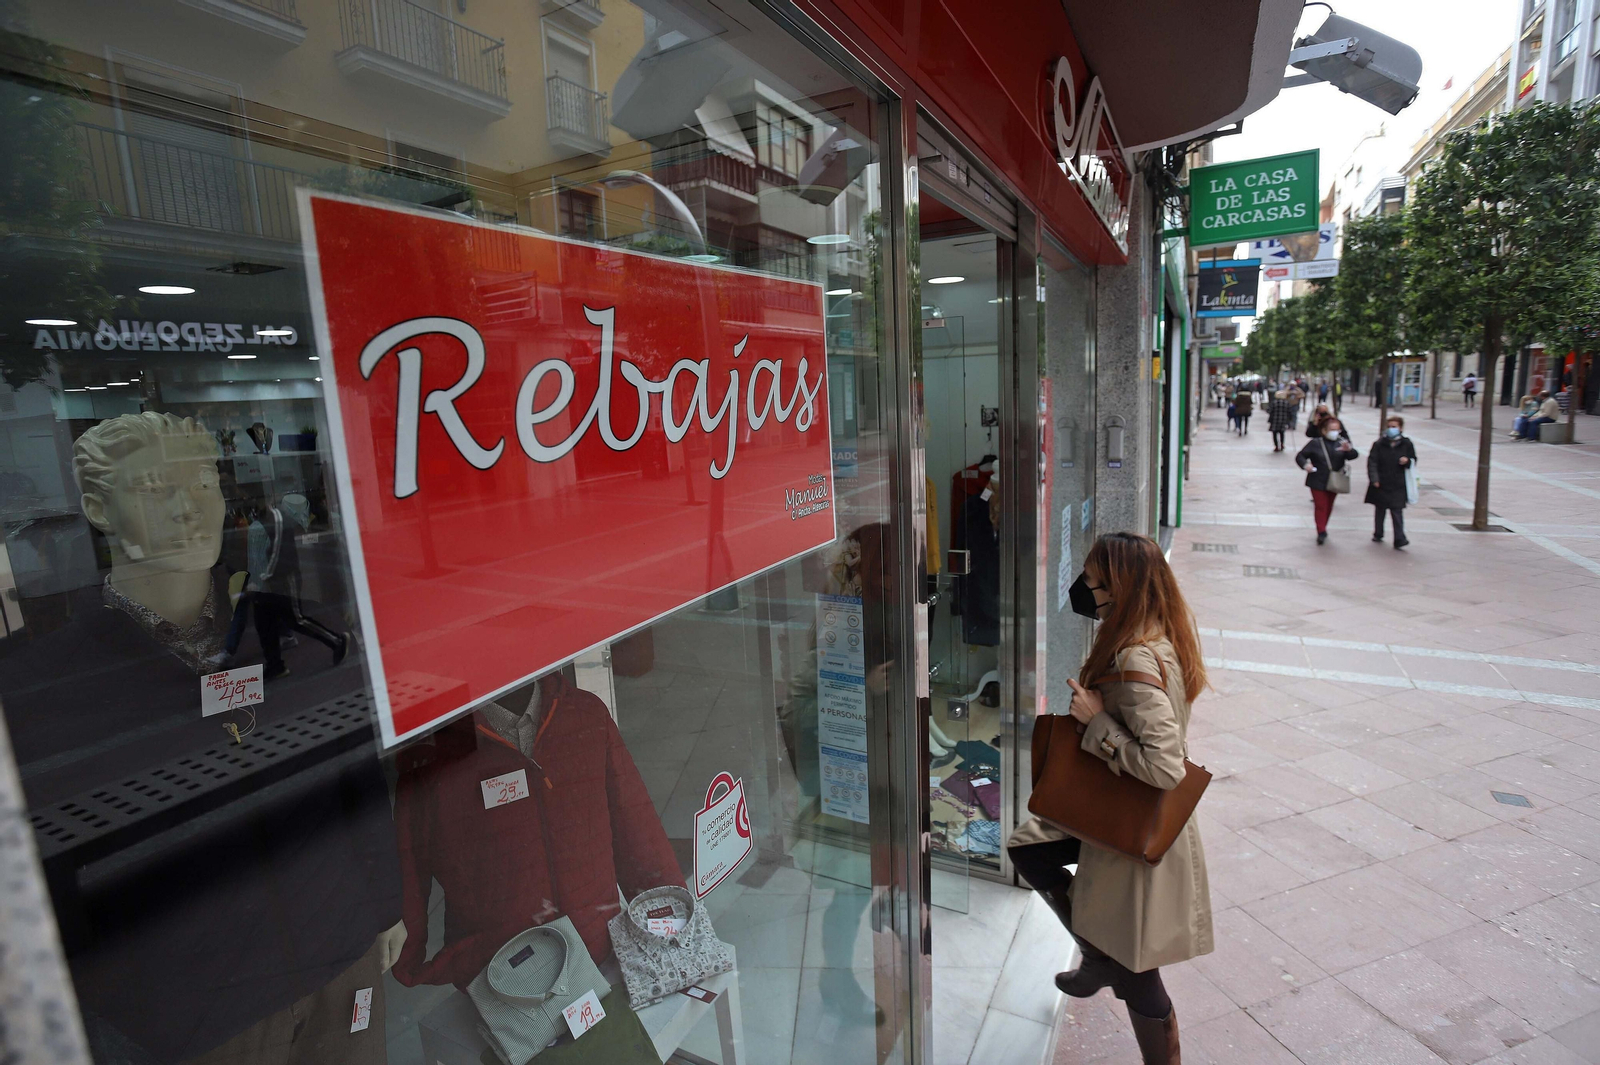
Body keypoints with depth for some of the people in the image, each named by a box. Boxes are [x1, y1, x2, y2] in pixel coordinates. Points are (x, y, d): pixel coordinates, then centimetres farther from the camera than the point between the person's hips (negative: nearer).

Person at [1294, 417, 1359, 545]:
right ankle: (1321, 532, 0)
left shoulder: (1342, 443, 0)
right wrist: (1305, 464, -25)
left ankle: (1323, 528, 30)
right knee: (1320, 506, -6)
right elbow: (1300, 456, -5)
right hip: (1318, 481, -3)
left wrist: (1348, 450, -35)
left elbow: (1354, 455, -12)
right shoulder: (1316, 444, -5)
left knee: (1329, 506, 13)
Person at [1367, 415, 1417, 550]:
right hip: (1380, 484, 1)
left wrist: (1407, 461, -13)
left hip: (1398, 485, -1)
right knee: (1379, 510, 13)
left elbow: (1413, 461, 11)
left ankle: (1399, 539, -10)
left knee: (1397, 512, -7)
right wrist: (1374, 478, -14)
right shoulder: (1379, 444, -1)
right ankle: (1378, 535, 27)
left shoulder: (1406, 444, 3)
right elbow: (1372, 461, -4)